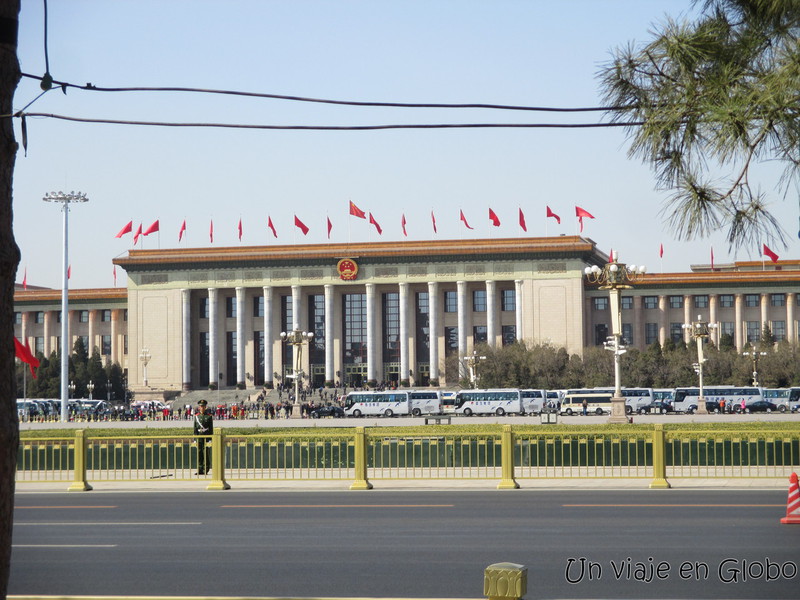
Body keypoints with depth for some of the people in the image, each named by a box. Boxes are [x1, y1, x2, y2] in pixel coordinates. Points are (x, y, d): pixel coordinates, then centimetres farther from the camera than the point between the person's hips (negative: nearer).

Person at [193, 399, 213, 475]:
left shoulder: (209, 416, 1)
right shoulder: (196, 416, 9)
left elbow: (211, 428, 0)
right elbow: (195, 428, 9)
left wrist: (210, 439, -6)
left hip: (206, 437, -3)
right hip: (199, 437, 3)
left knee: (206, 454, -4)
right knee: (199, 454, 3)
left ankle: (205, 470, -1)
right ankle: (200, 470, 6)